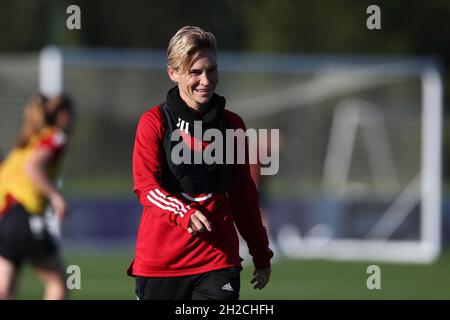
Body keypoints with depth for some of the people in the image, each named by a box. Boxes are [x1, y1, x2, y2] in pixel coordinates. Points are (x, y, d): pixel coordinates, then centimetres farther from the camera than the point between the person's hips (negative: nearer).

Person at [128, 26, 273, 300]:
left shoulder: (232, 125, 10)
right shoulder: (155, 122, -1)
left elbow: (244, 195, 18)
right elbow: (146, 187, -10)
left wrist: (261, 254, 19)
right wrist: (183, 213, -29)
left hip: (218, 258, 2)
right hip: (160, 257, -1)